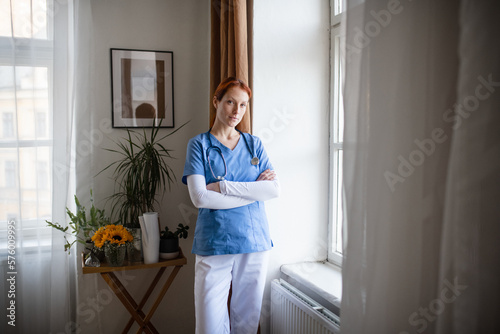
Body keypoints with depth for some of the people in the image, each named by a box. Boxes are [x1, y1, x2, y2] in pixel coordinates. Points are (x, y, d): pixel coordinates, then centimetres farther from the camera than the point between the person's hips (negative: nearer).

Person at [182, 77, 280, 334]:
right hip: (214, 244, -3)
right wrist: (254, 190, -9)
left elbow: (275, 189, -3)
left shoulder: (254, 144, 10)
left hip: (255, 242, 3)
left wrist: (224, 186, -12)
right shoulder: (199, 144, 1)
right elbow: (200, 197, -12)